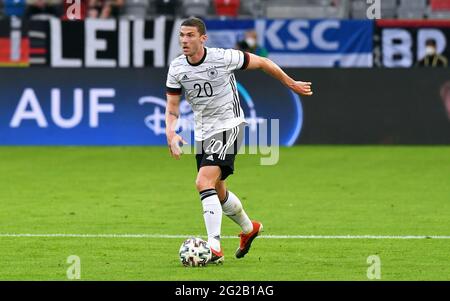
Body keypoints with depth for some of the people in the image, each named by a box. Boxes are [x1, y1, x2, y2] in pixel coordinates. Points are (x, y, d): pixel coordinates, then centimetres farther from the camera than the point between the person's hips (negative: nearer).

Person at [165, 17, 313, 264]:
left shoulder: (223, 58, -17)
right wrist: (171, 133, -20)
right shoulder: (176, 68, -4)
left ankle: (214, 248, -23)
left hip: (228, 126, -6)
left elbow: (261, 63, -3)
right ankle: (249, 228, 46)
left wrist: (291, 84, 8)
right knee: (218, 193, 17)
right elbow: (172, 107, 1)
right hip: (202, 132, 6)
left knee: (204, 182, -23)